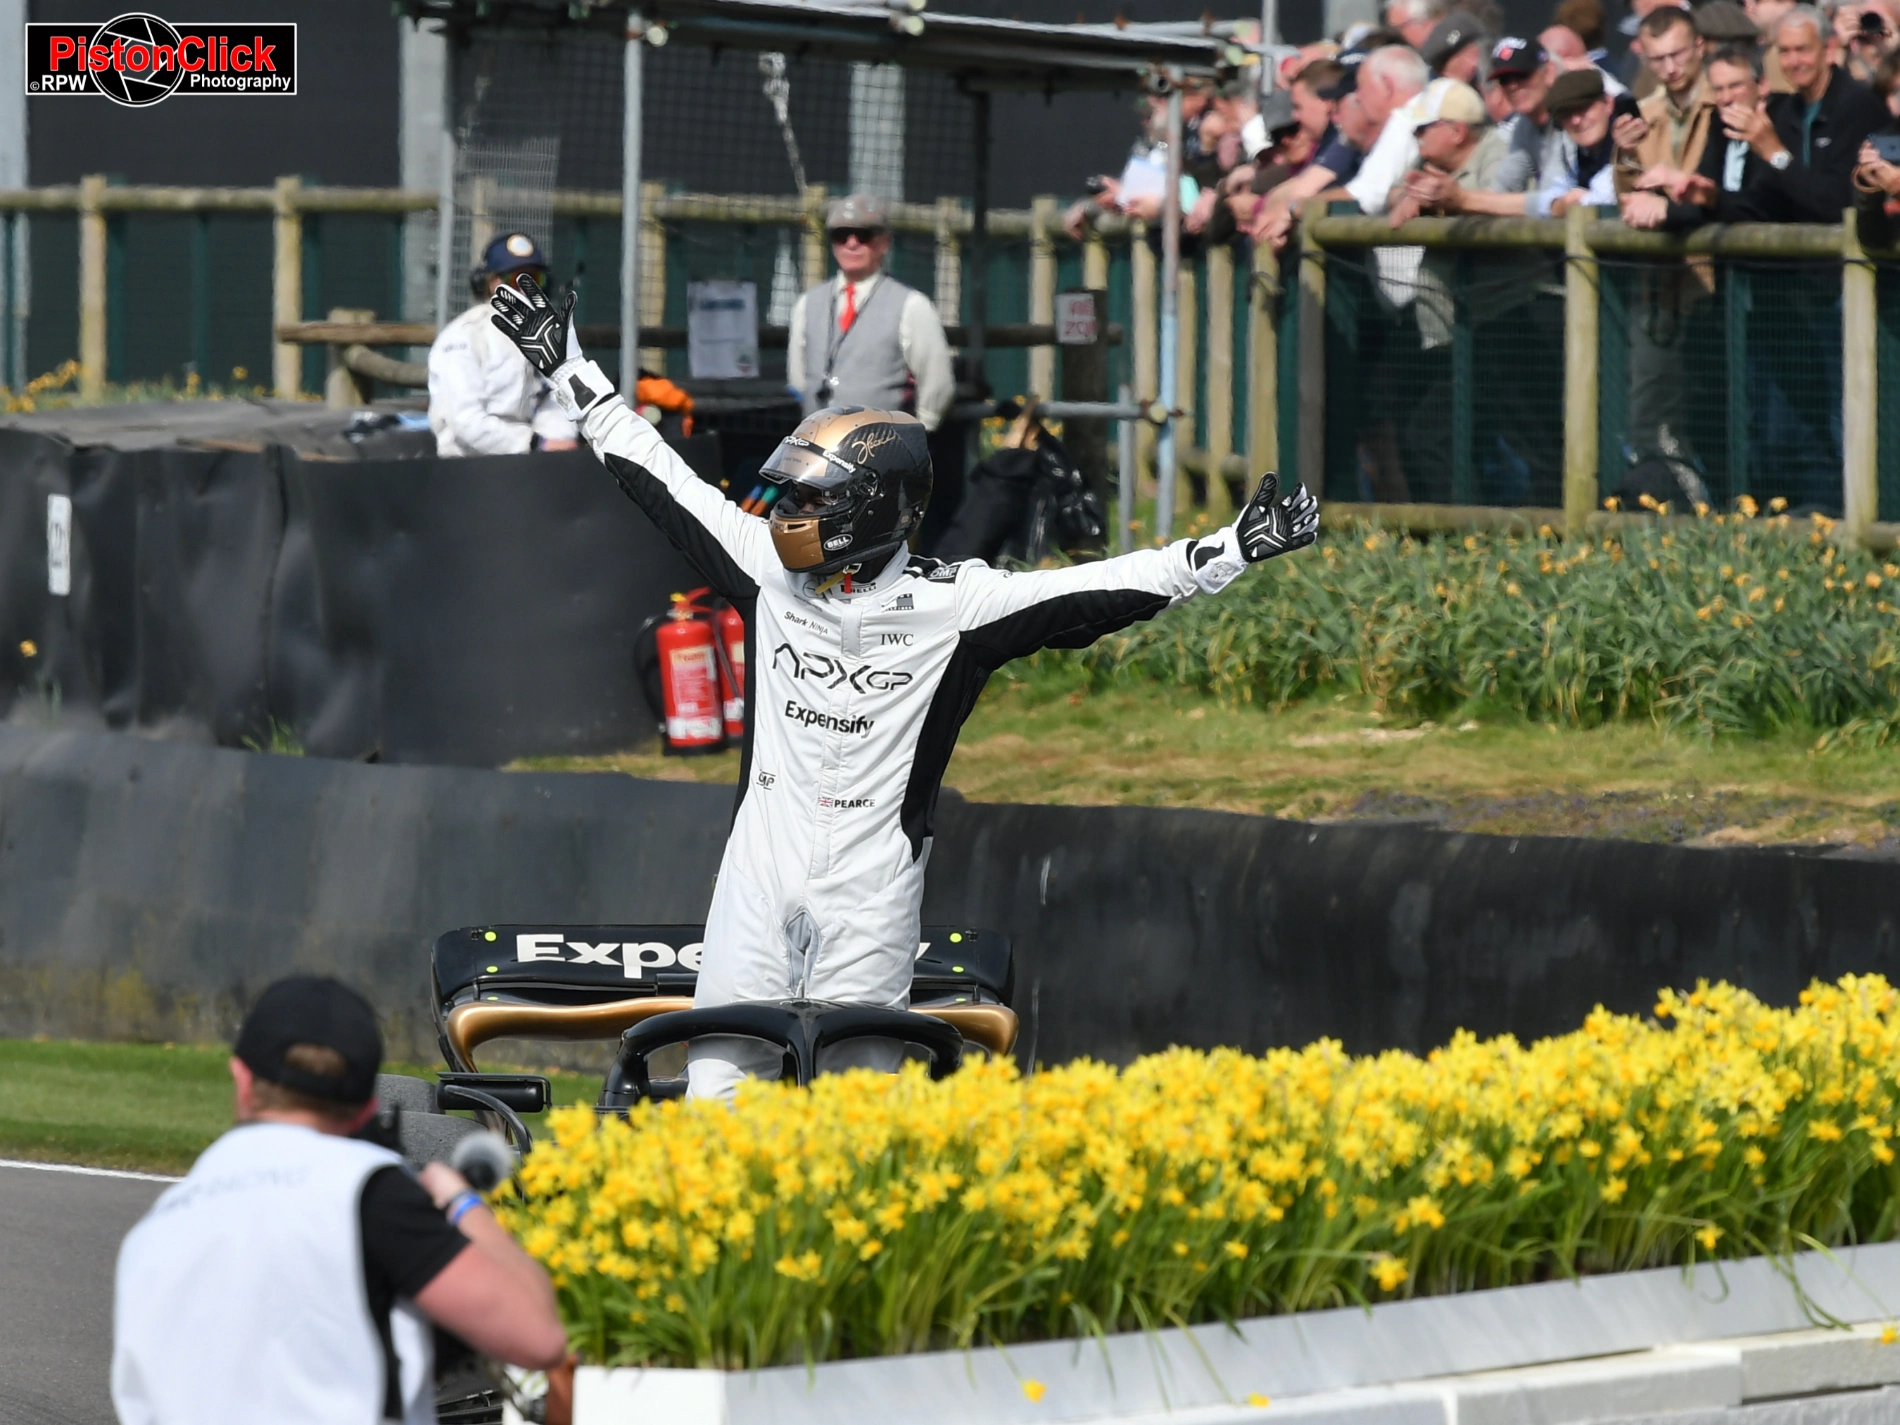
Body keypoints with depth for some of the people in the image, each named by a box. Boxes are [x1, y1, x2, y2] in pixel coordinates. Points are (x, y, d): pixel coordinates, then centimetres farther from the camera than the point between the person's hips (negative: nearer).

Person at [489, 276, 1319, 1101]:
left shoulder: (948, 605, -6)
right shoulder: (769, 569, 4)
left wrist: (1234, 551, -13)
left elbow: (1100, 594, -7)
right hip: (761, 870, 3)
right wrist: (567, 368, 18)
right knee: (719, 1079, -2)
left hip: (870, 885, -3)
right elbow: (659, 481, 14)